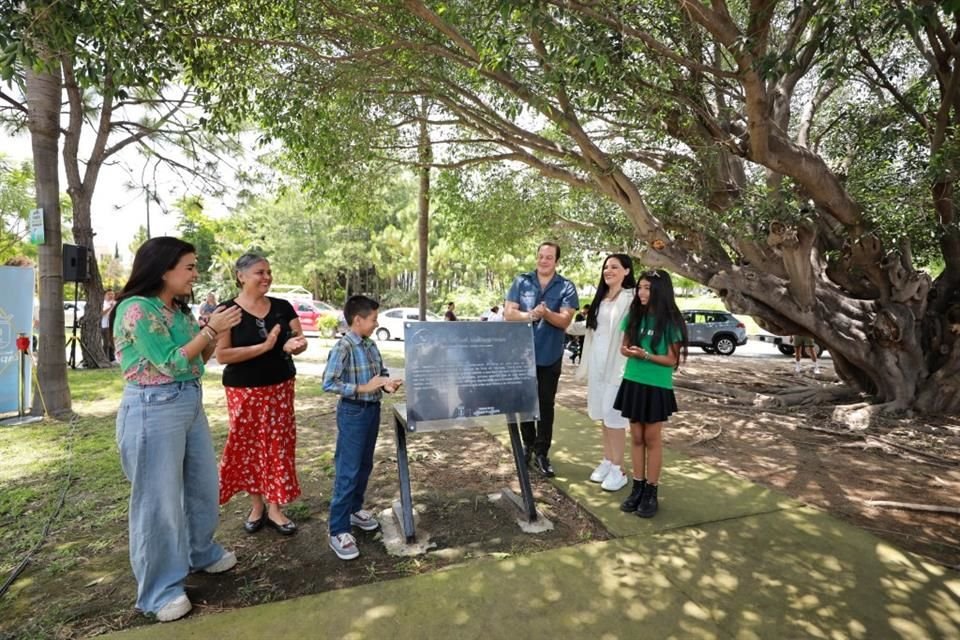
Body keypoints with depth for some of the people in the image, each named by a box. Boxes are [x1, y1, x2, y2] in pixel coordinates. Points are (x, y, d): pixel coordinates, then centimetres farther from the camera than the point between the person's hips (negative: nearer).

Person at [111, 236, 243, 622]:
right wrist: (210, 329, -16)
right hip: (153, 411, -9)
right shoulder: (136, 309, -16)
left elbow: (198, 359, 15)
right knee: (159, 500, 4)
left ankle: (201, 553, 41)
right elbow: (171, 362, -19)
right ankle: (160, 589, 22)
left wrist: (216, 332, 0)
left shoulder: (179, 310, 9)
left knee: (203, 485, 19)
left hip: (190, 404, 9)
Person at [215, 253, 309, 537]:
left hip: (280, 388, 3)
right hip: (244, 391, -3)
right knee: (248, 446, 7)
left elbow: (299, 342, 5)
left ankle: (275, 508, 19)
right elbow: (221, 355, -15)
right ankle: (257, 505, 27)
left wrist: (295, 344, -20)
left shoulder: (283, 307, 2)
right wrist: (264, 346, -23)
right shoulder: (228, 311, -9)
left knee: (278, 445, 5)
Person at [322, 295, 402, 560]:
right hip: (352, 412, -8)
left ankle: (354, 509, 37)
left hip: (372, 409, 8)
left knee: (365, 466, 19)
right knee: (347, 471, -2)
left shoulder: (371, 345, 6)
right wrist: (362, 388, -24)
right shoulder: (343, 347, -17)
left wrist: (387, 383, -7)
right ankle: (338, 531, 7)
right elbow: (328, 383, -21)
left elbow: (381, 372, 15)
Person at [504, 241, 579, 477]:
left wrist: (546, 313, -30)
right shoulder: (521, 281, 1)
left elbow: (565, 321, -11)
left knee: (546, 405, 5)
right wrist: (530, 315, -24)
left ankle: (541, 453, 14)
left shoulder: (566, 287, -2)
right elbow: (508, 313, -6)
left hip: (550, 355, -1)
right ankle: (528, 443, 31)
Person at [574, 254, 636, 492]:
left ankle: (618, 469, 12)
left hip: (617, 364, -7)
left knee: (614, 417, -1)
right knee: (603, 416, 14)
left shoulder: (631, 298, -11)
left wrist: (625, 368, -21)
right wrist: (584, 365, 15)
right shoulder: (600, 298, 13)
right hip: (597, 364, 7)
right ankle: (607, 461, 27)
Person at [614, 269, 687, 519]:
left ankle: (651, 492, 17)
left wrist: (645, 355, -22)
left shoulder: (670, 321, -9)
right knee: (637, 437, 11)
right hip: (633, 383, 4)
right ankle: (638, 488, 22)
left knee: (652, 439, 6)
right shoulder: (634, 316, 3)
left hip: (657, 386, -4)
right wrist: (628, 351, -12)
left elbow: (672, 360, -8)